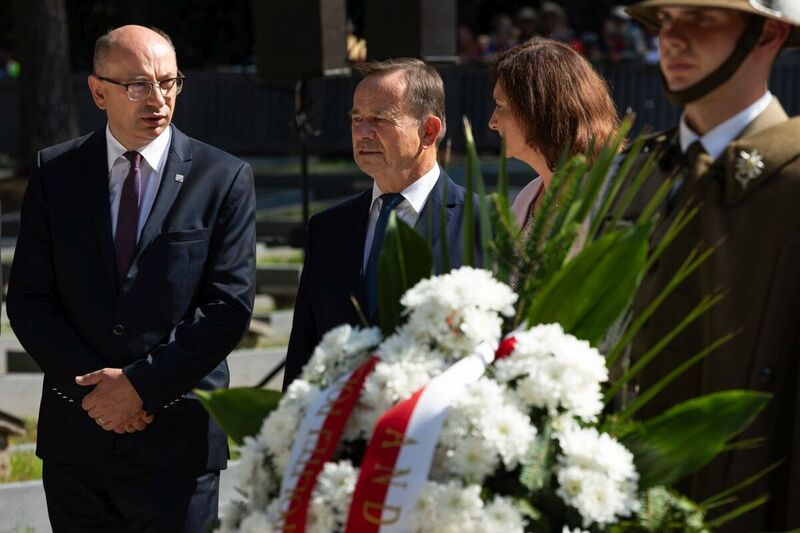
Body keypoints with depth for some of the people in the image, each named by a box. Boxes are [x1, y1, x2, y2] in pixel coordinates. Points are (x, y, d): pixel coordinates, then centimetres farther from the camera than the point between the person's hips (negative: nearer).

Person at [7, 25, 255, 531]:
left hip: (177, 439, -2)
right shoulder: (55, 172, 6)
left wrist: (142, 384, -11)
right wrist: (88, 385, -9)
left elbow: (230, 306, -6)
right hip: (76, 436, 2)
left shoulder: (224, 179, -1)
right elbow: (29, 300, 3)